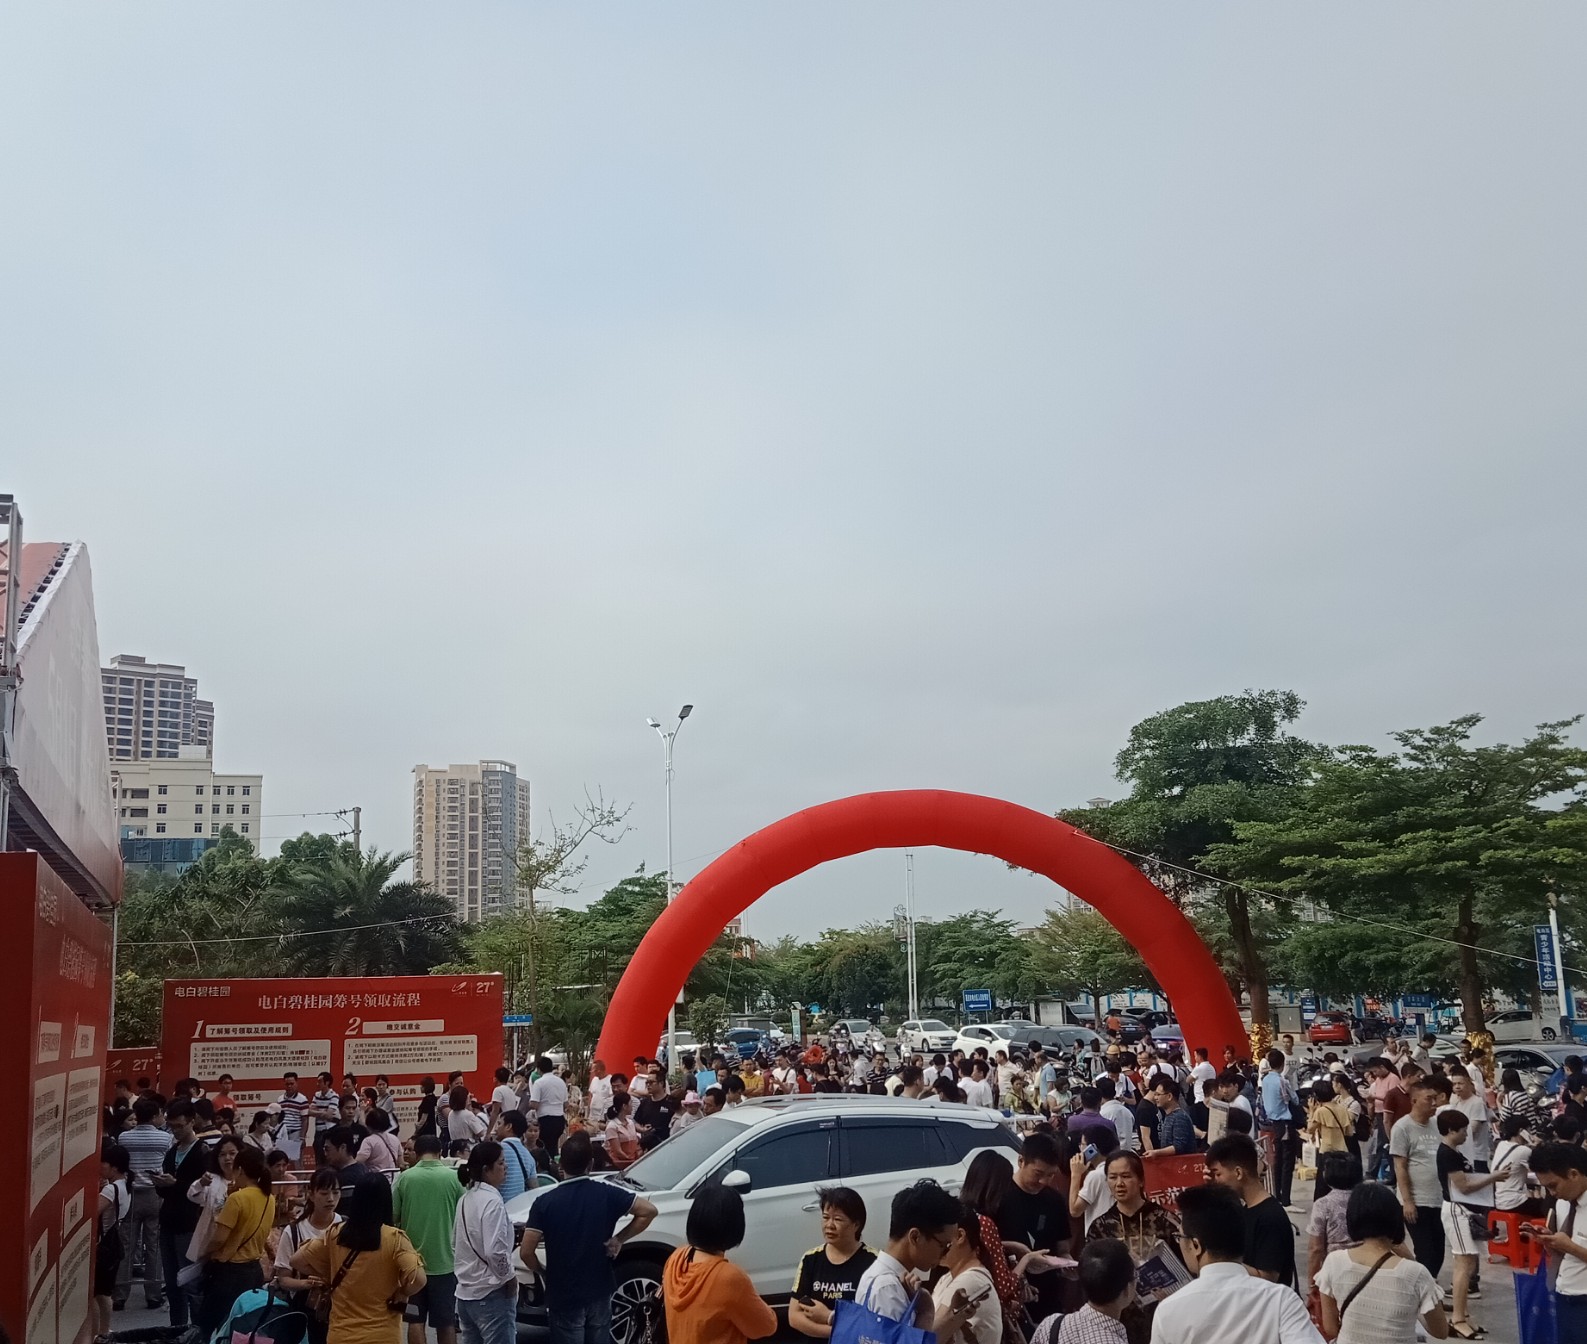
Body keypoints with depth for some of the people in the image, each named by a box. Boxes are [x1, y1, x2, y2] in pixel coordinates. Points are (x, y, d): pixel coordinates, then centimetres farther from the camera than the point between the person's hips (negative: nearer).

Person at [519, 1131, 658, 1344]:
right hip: (599, 1294, 2)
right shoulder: (607, 1194, -7)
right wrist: (619, 1239, -1)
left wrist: (542, 1271, 5)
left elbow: (526, 1251, -14)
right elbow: (648, 1210, -8)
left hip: (563, 1298, -2)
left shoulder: (546, 1201, -12)